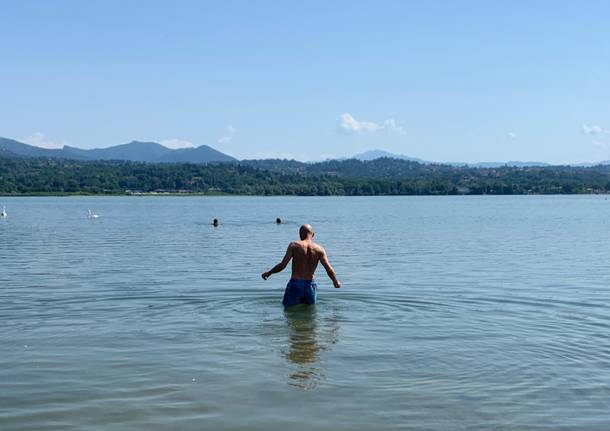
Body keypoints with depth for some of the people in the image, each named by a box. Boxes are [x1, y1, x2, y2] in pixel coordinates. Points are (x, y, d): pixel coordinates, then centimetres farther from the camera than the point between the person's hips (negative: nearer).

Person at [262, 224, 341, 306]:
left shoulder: (294, 245, -7)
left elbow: (282, 265, -10)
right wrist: (336, 282, 13)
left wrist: (268, 273, 6)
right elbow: (329, 269, -5)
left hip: (295, 284, -2)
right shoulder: (319, 249, -1)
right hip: (310, 285, 2)